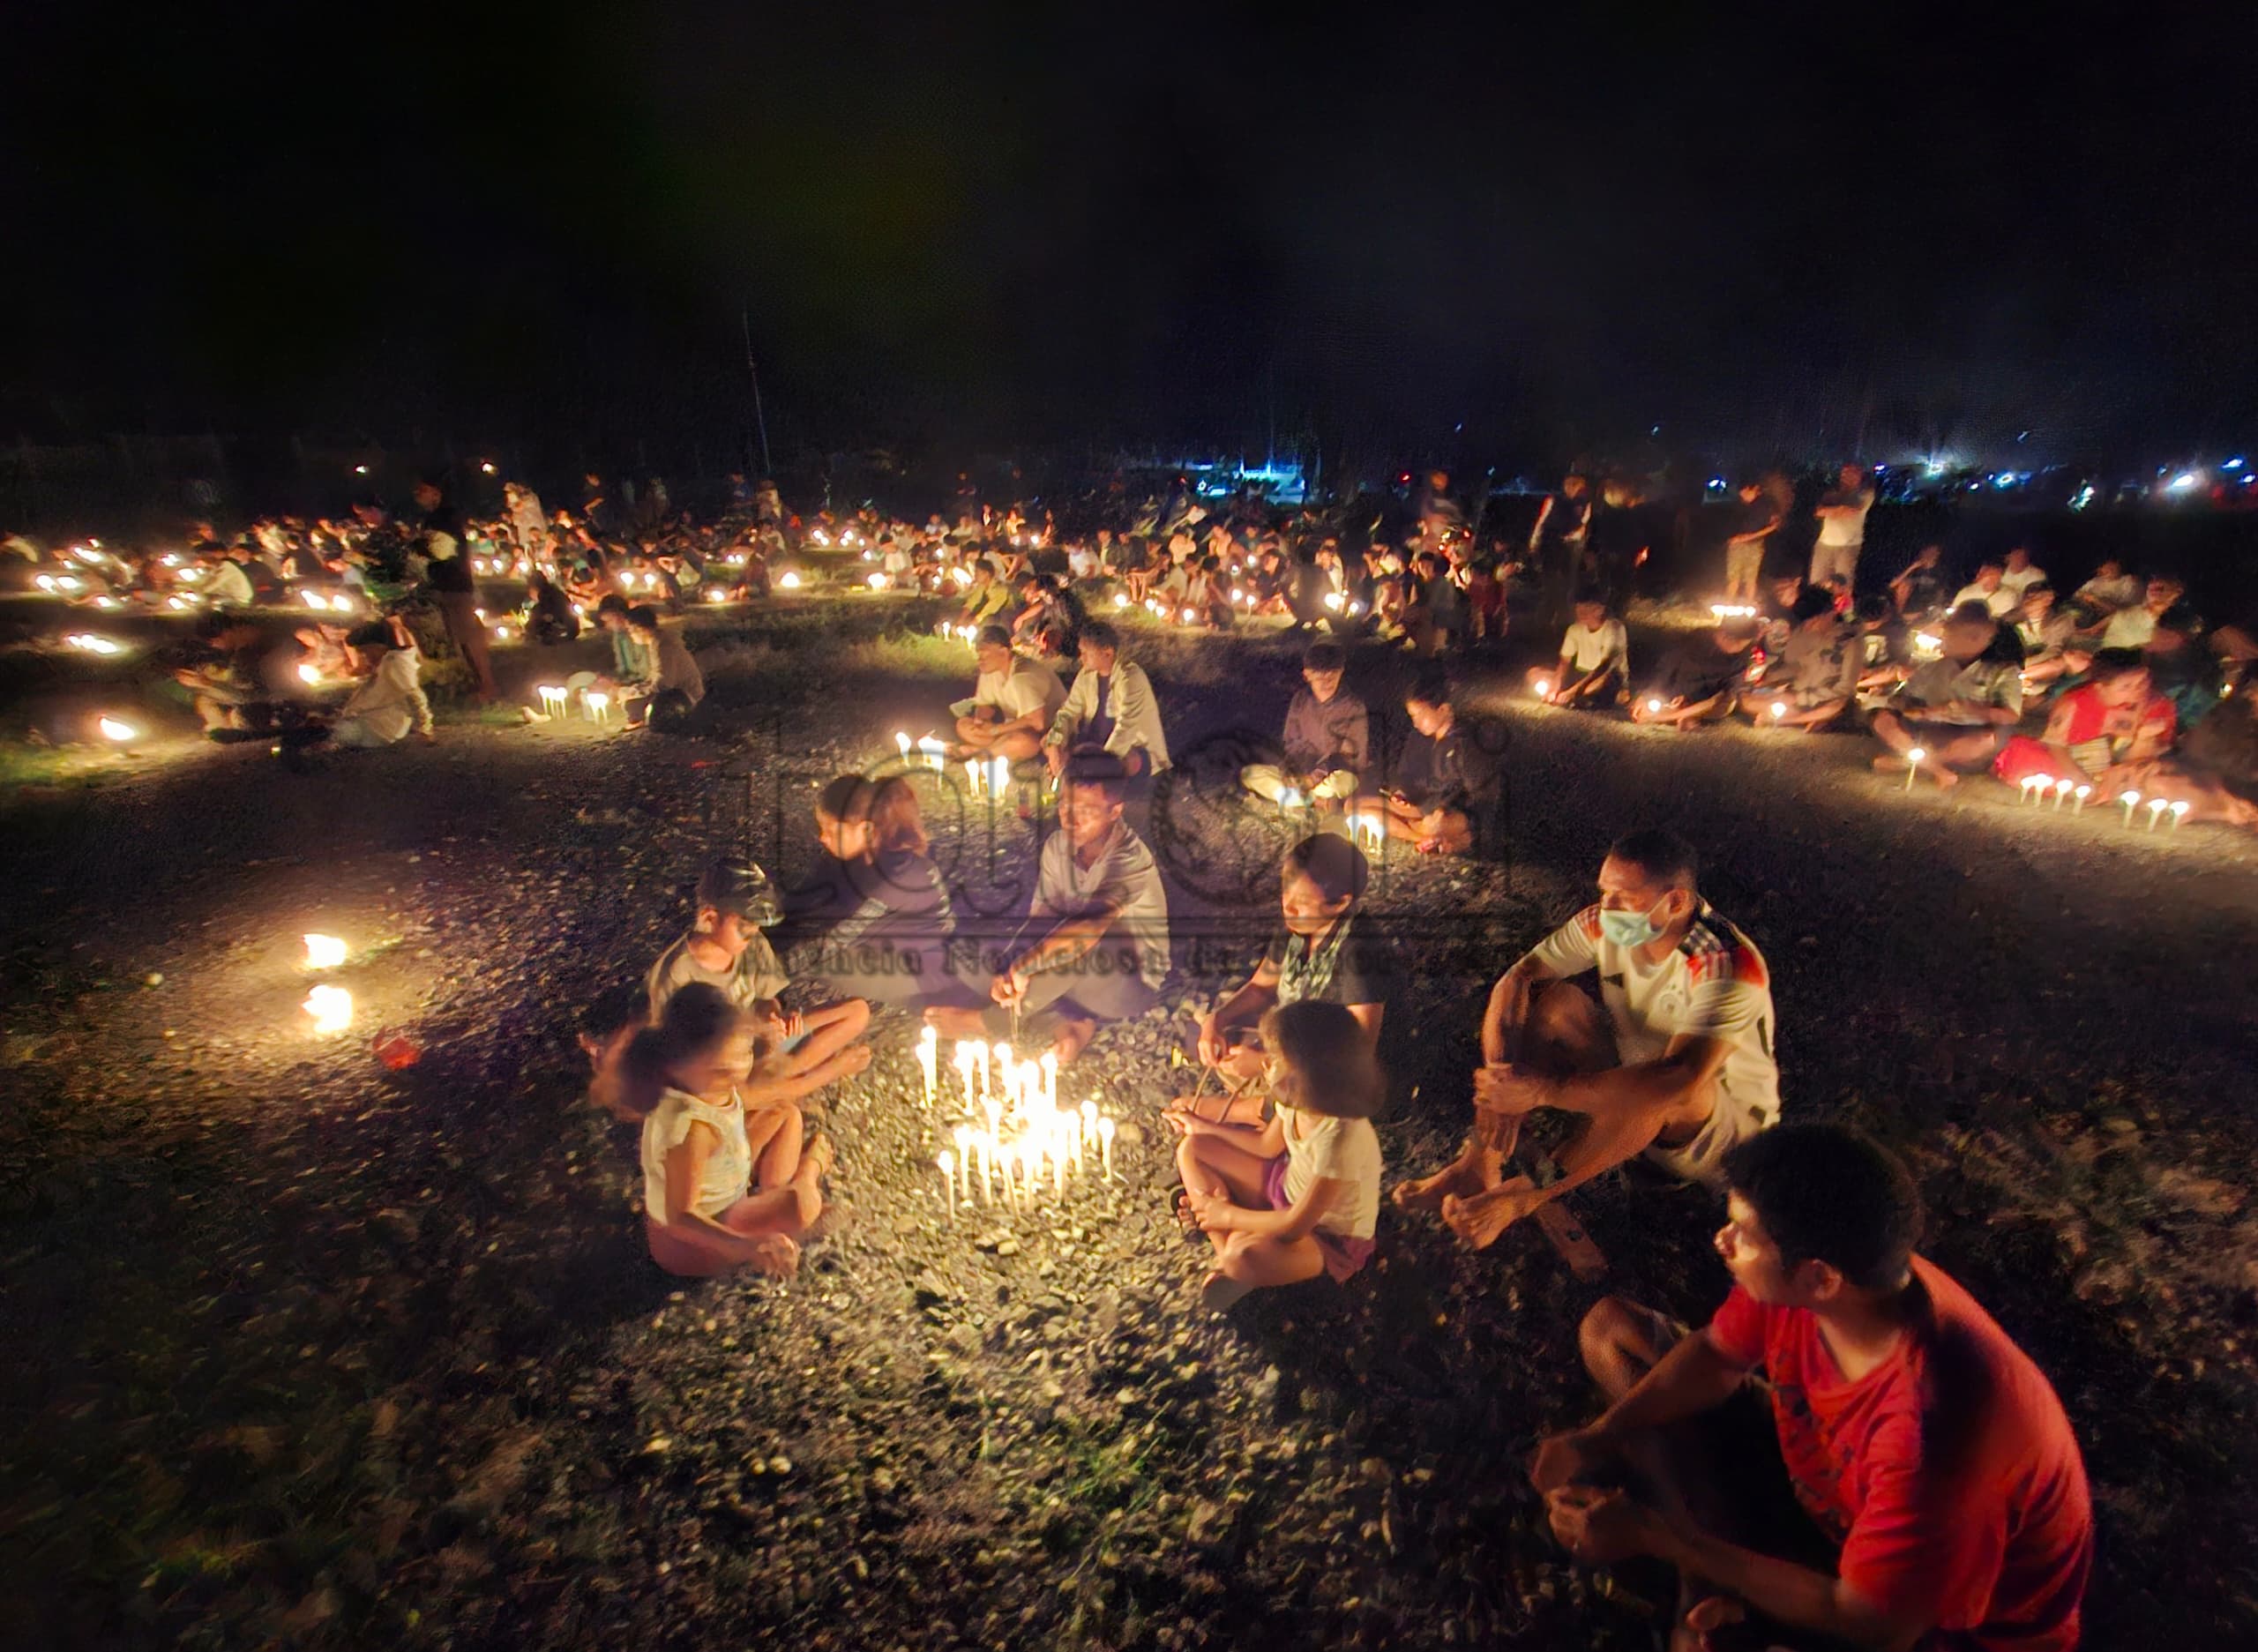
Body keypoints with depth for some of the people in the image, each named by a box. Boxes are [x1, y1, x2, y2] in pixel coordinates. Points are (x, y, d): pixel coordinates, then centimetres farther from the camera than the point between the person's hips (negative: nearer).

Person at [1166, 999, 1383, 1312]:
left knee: (1245, 1255, -40)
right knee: (1192, 1150, 1)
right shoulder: (1299, 1098, -15)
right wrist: (1202, 1125, 7)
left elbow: (1295, 1226, -30)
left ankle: (1237, 1271, -2)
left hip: (1331, 1239, -8)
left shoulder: (1341, 1137, -38)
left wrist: (1229, 1216, -17)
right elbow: (1267, 1145, 7)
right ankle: (1229, 1263, -6)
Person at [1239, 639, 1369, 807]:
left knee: (1343, 782, -41)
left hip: (1335, 776, -4)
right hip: (1301, 773, 5)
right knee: (1248, 774, -15)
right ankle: (1312, 798, -20)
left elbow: (1356, 757, -12)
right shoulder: (1301, 699, -2)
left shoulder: (1353, 707, -13)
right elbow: (1291, 742, 6)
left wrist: (1322, 773, -23)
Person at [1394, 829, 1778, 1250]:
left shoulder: (1730, 966, -30)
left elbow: (1680, 1078, -43)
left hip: (1727, 1121, -5)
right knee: (1552, 999, -18)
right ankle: (1480, 1166, -22)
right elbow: (1515, 979, -17)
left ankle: (1524, 1194, -24)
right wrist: (1501, 1078, -32)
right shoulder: (1604, 923, -15)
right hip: (1627, 1077, 5)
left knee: (1669, 1088, -39)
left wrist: (1547, 1090, -46)